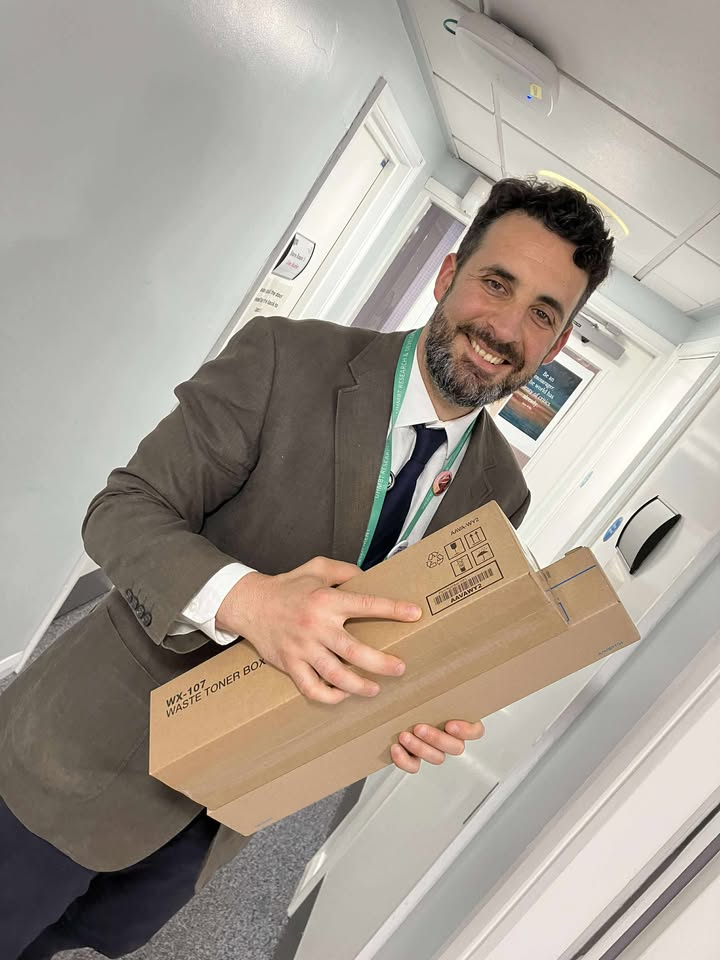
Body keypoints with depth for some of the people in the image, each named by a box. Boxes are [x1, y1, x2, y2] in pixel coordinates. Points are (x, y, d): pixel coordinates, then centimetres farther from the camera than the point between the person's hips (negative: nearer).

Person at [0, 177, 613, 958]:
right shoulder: (284, 358, -21)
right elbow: (124, 508, -20)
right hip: (109, 743, -4)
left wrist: (423, 717, -18)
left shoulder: (499, 492, -6)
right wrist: (245, 598, -38)